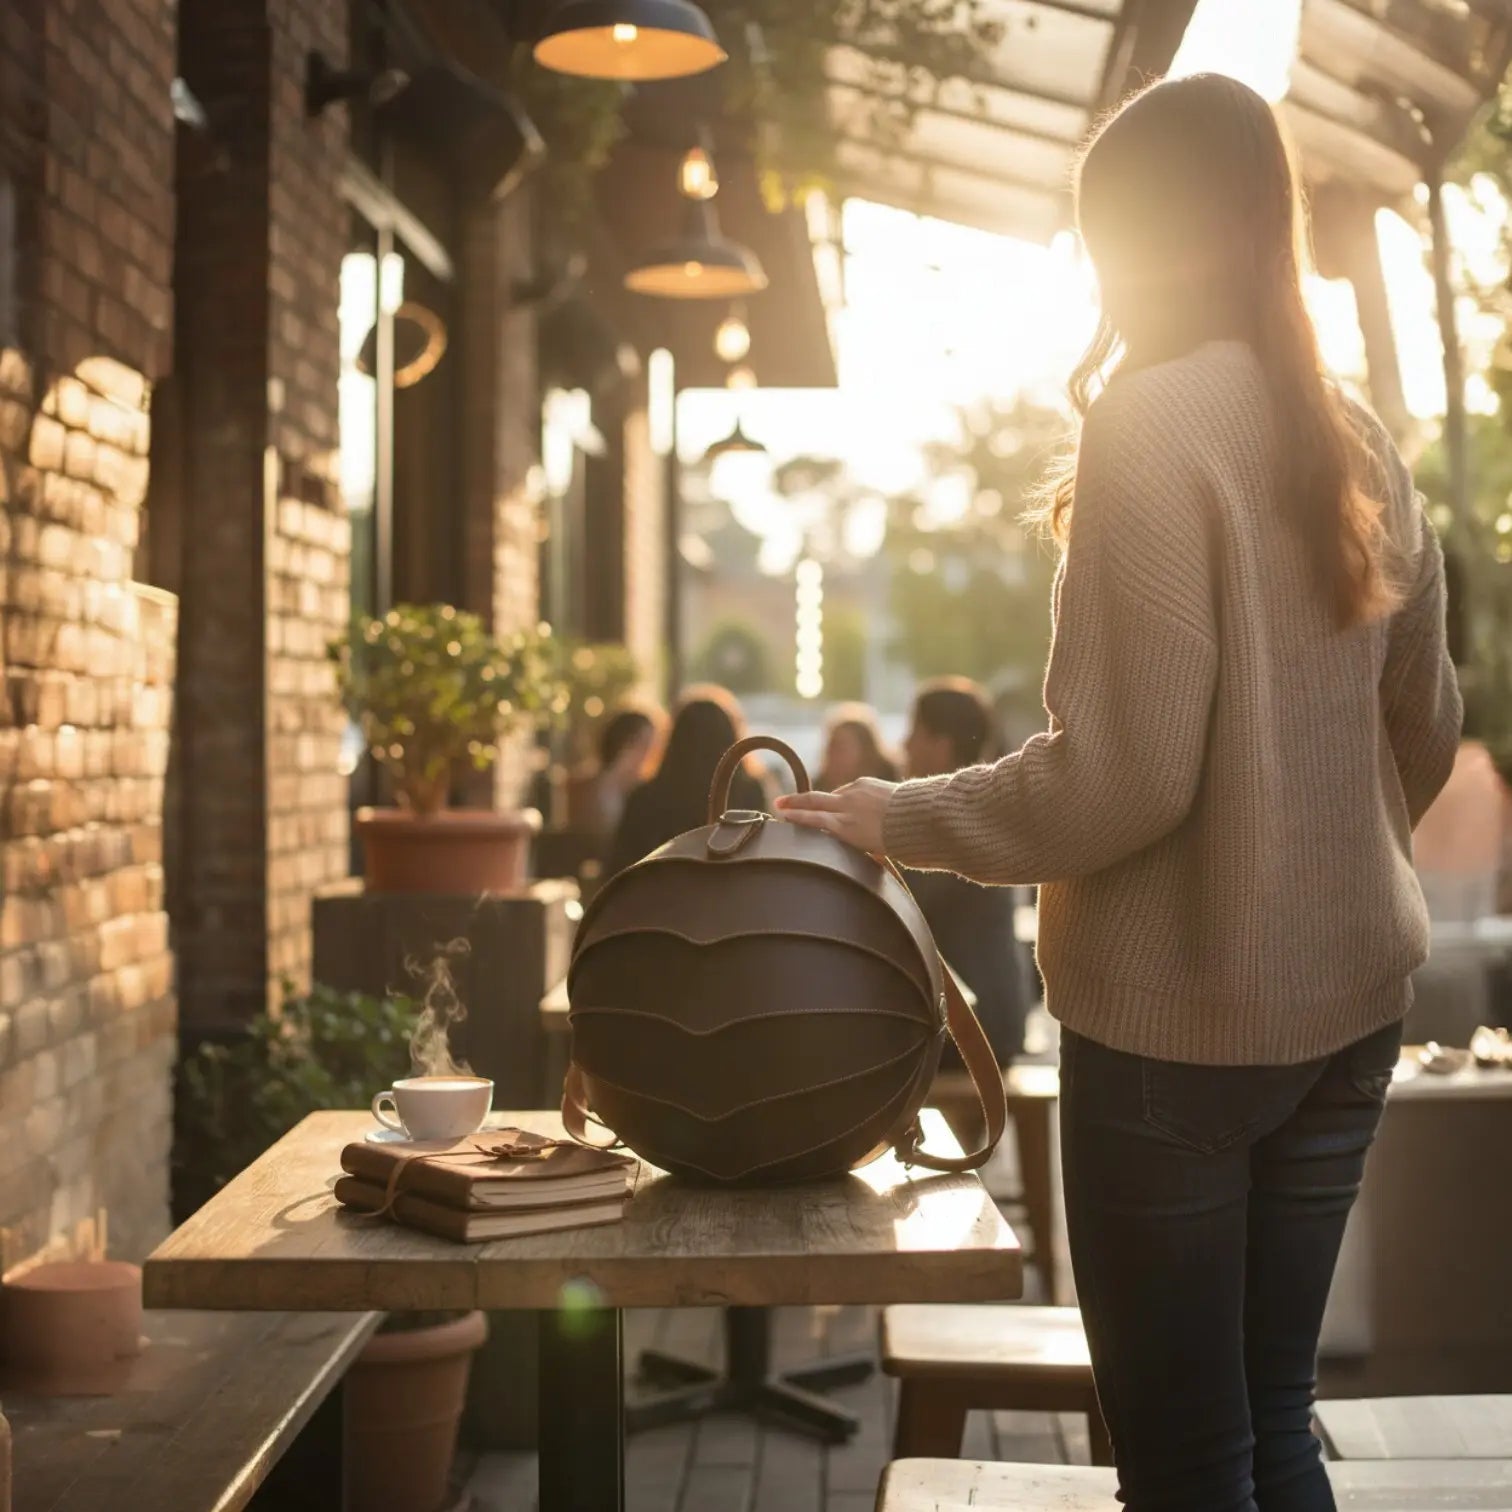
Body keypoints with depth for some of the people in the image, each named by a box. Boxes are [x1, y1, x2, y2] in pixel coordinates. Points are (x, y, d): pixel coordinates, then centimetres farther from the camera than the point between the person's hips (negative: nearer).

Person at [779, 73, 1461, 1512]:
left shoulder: (1151, 423, -13)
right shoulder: (1359, 442, 8)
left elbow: (1122, 775, -19)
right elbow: (1424, 733, 16)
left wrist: (903, 820, -6)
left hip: (1178, 1011, -7)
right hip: (1348, 1000, 7)